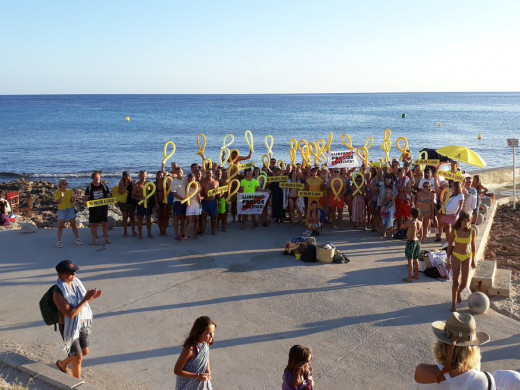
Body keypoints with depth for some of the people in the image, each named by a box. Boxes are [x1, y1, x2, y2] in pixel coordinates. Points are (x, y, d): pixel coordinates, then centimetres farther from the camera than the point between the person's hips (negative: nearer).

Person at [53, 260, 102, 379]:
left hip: (82, 324, 7)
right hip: (69, 328, -7)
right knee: (78, 358, 3)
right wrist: (86, 299, -34)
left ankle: (62, 364, 50)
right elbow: (70, 314, -33)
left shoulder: (76, 282, -7)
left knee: (84, 352, 22)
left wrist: (92, 297, -14)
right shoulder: (58, 293, -27)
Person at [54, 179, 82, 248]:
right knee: (60, 226, 0)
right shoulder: (57, 193, -3)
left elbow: (72, 201, -1)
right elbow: (58, 202, -14)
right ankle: (59, 241, 4)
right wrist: (61, 195, -26)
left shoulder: (70, 191, 1)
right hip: (61, 210, -1)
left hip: (70, 209, 1)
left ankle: (77, 239, 13)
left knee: (73, 225, 6)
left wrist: (72, 199, -23)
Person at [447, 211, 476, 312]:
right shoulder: (454, 231, -10)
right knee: (455, 281, 1)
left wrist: (473, 259, 11)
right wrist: (448, 261, -1)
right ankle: (453, 304, 11)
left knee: (464, 283, -2)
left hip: (467, 257, 1)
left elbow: (473, 245, 6)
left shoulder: (472, 231, -6)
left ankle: (458, 293, 34)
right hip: (456, 256, -1)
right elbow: (449, 246, -2)